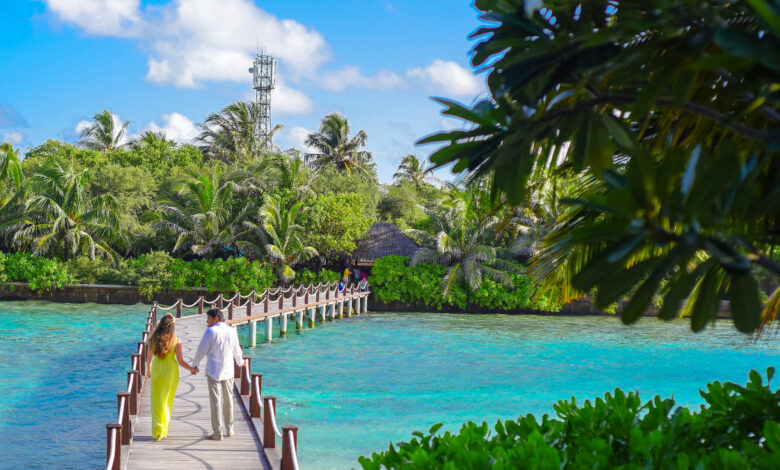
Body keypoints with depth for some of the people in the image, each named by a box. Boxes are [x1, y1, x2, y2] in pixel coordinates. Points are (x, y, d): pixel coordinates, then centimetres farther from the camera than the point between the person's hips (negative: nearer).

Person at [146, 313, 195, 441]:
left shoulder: (154, 339, -6)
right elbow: (180, 361, -11)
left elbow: (150, 357, 4)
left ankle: (157, 430, 0)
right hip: (170, 369, -1)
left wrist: (148, 369, 22)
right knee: (166, 400, 13)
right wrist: (191, 369, 4)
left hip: (156, 369, 1)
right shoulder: (176, 341, -10)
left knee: (157, 400, 9)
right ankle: (163, 431, 19)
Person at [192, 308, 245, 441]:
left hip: (213, 372, -5)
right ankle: (229, 429, 25)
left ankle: (217, 433, 1)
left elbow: (201, 350, -11)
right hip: (228, 371, 5)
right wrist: (240, 362, 33)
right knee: (228, 400, 16)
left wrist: (194, 365, 5)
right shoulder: (232, 331, 2)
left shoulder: (211, 331, -13)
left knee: (215, 401, 0)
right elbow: (236, 351, 13)